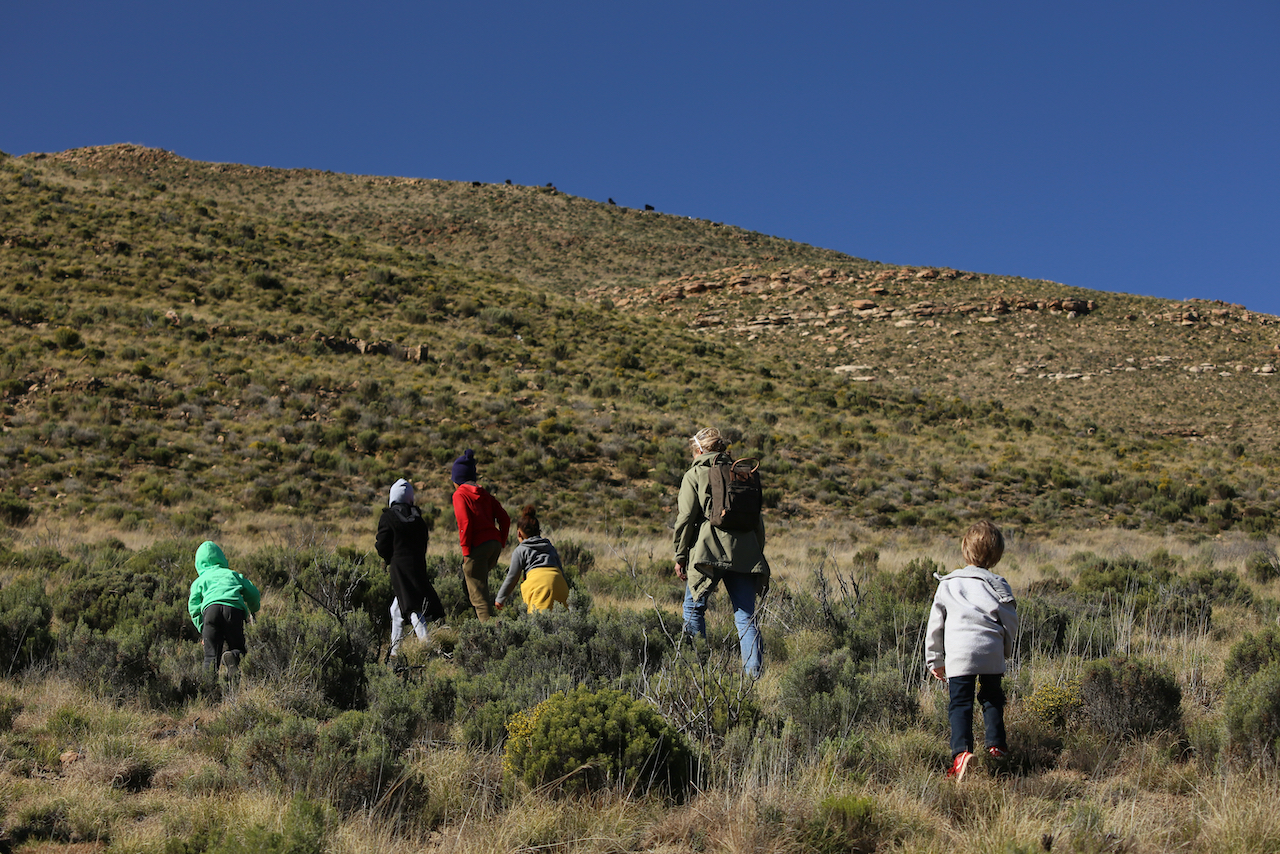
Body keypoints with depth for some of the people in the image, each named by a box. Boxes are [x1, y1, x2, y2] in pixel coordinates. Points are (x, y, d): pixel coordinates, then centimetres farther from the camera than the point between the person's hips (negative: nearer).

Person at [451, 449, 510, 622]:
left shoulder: (460, 494, -2)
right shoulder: (484, 494, 18)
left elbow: (464, 523, -15)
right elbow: (504, 518, 12)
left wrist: (466, 550, -11)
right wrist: (500, 543, 16)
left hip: (477, 547, -8)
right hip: (494, 544, 8)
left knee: (478, 594, -4)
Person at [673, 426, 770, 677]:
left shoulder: (694, 475, 3)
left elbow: (686, 518, -3)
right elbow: (757, 519, 16)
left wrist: (680, 556, 2)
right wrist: (758, 557, 20)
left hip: (708, 552, -4)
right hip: (744, 554, 4)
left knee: (694, 607, 11)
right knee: (746, 616, 3)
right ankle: (754, 673, -6)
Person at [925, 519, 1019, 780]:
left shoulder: (947, 584, 13)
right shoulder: (997, 584, 8)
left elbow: (935, 624, 14)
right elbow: (1010, 621, 6)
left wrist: (935, 660, 21)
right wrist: (1005, 648, 26)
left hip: (958, 652, -1)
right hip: (991, 651, 1)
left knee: (960, 703, -3)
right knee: (992, 698, 21)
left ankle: (962, 751, -21)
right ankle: (996, 745, 21)